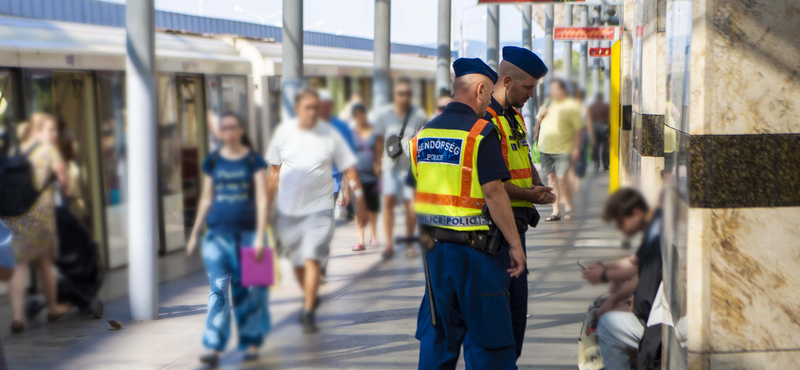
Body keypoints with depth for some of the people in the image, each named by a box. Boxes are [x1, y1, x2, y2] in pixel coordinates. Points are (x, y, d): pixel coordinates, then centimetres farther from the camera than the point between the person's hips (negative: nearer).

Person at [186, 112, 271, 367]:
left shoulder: (254, 160, 0)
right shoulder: (212, 161, 8)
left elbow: (262, 199, -4)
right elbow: (206, 199, 15)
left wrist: (260, 236, -11)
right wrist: (195, 233, 14)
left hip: (247, 232, -2)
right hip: (218, 233, 2)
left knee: (249, 290, 5)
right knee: (218, 289, -6)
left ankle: (252, 342, 20)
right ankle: (214, 348, -11)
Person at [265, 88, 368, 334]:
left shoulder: (330, 134, -5)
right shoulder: (283, 132, 2)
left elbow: (349, 169, 0)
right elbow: (274, 172, 12)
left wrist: (360, 203, -2)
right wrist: (267, 205, 13)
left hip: (319, 208, -3)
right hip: (288, 210, 3)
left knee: (312, 259, -13)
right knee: (297, 263, 12)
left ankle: (308, 313, -7)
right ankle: (310, 298, 36)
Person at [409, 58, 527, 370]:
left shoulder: (423, 133, 10)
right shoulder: (481, 132, -12)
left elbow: (416, 191, 13)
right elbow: (494, 193, -17)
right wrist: (515, 245, -12)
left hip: (434, 245, 7)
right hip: (473, 245, -7)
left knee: (437, 332, 13)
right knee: (487, 334, 1)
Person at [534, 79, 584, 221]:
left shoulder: (571, 106, -3)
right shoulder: (548, 105, 17)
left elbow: (578, 129, -5)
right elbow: (538, 125, 24)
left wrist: (576, 149, -10)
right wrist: (540, 116, 2)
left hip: (563, 149, -6)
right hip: (546, 149, 6)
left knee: (561, 177, -15)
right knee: (551, 178, 4)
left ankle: (568, 207, 4)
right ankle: (555, 211, 8)